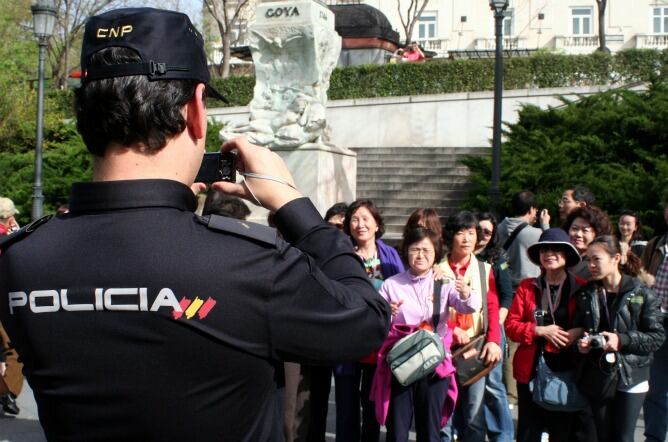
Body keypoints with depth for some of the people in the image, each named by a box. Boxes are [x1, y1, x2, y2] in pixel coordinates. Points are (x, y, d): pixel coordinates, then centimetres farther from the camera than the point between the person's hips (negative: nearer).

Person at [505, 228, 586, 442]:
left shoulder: (581, 288, 0)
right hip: (531, 371, 1)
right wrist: (541, 330, -13)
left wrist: (580, 332, -16)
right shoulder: (527, 286, 5)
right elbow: (511, 324, 1)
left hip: (567, 371, -1)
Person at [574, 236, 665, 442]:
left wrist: (622, 340, -20)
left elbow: (657, 336, -9)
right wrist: (581, 343, -8)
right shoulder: (586, 294, 4)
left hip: (631, 377, -3)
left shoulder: (641, 294, -8)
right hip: (597, 376, 4)